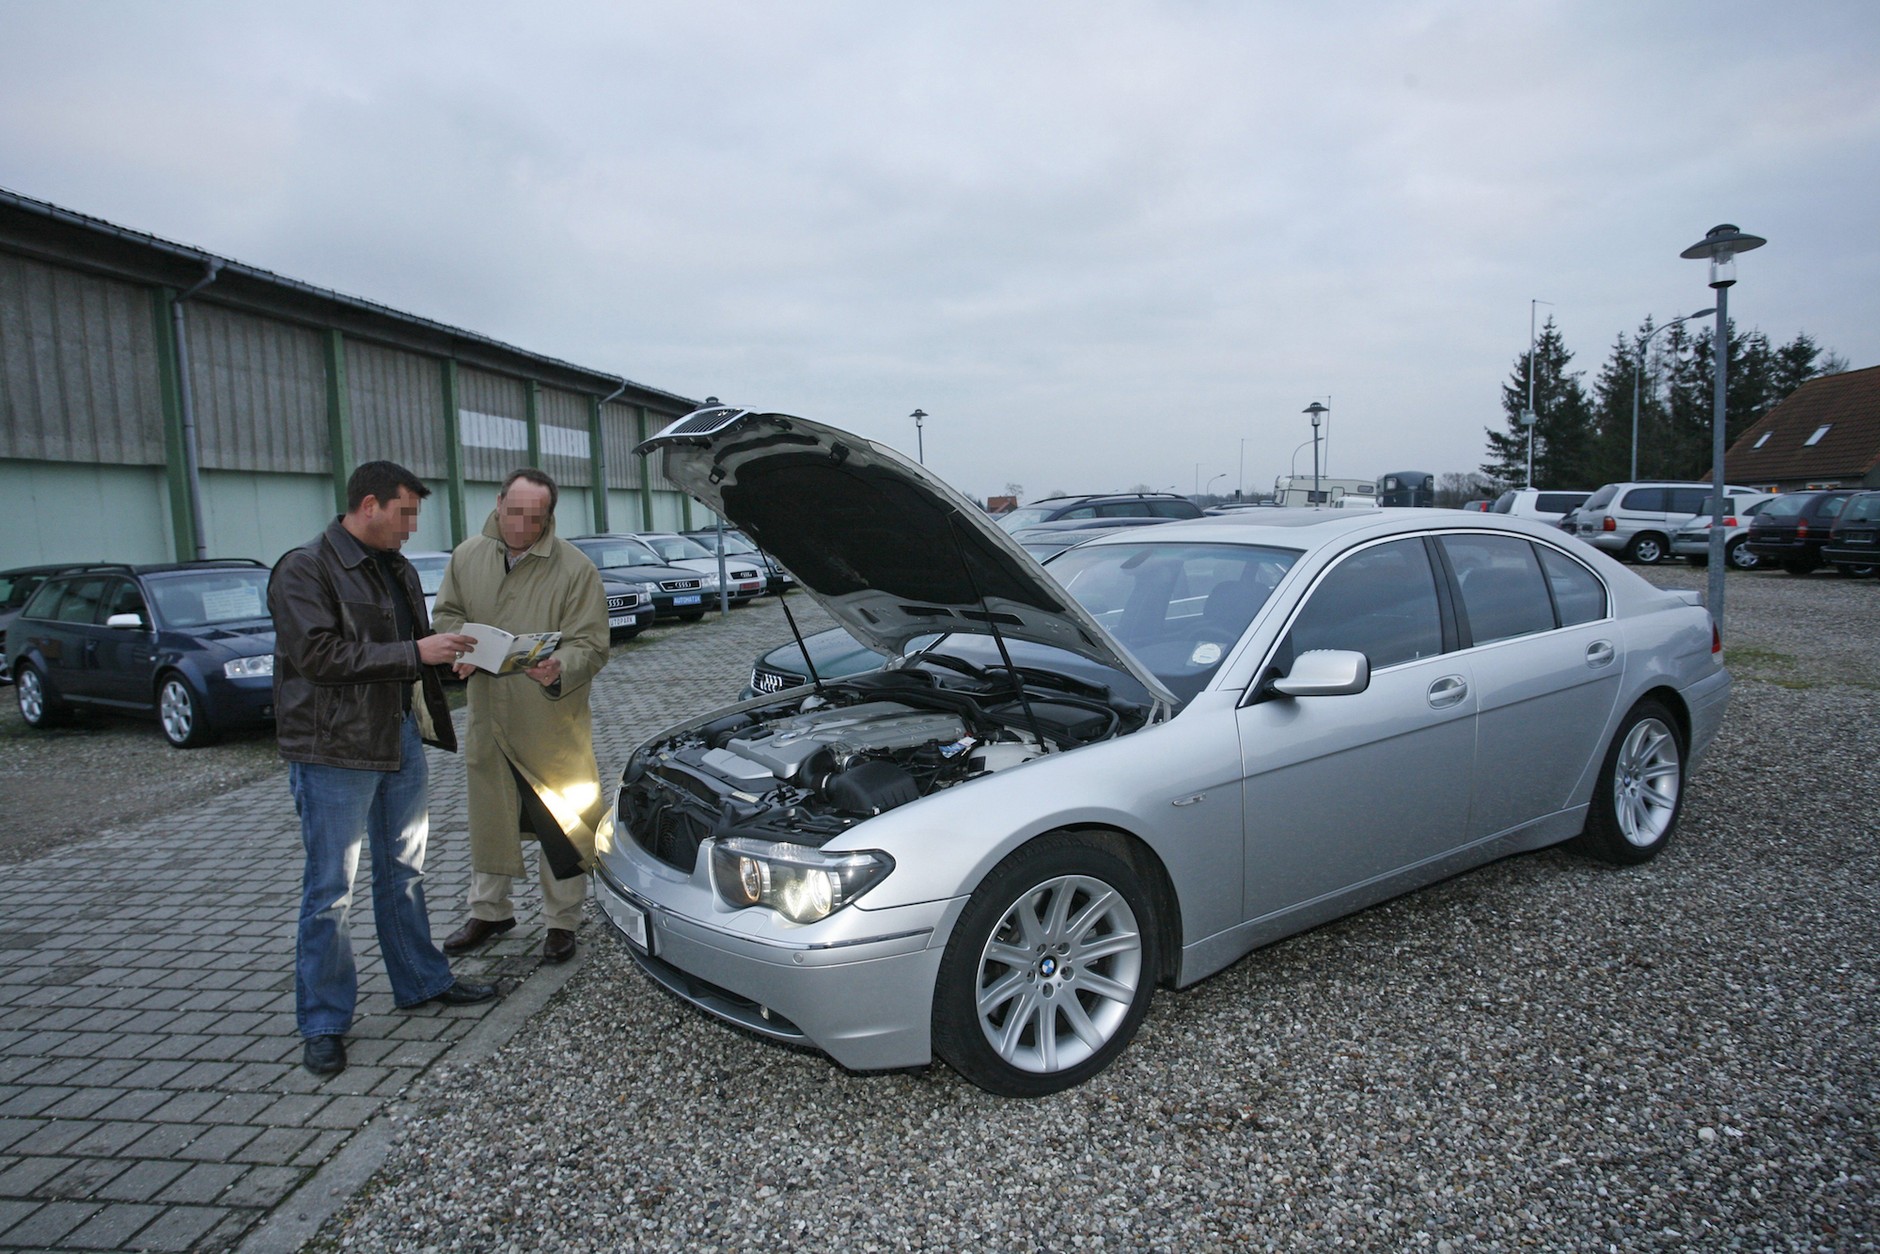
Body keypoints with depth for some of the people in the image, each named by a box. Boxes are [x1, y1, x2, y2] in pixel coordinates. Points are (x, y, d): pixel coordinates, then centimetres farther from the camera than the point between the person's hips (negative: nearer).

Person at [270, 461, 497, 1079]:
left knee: (403, 872, 18)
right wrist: (415, 653, -23)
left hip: (401, 738, 8)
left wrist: (446, 649, 3)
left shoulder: (397, 569, 13)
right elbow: (319, 655, -22)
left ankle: (422, 980, 31)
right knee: (331, 890, 1)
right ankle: (323, 1023, 13)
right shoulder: (304, 570, -12)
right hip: (334, 754, -8)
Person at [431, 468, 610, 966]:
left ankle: (561, 922, 22)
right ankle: (489, 911, 37)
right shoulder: (467, 557, 4)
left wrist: (559, 671, -32)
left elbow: (590, 646, -11)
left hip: (553, 724, -4)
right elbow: (446, 614, 16)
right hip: (487, 715, 5)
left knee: (561, 827, 4)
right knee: (489, 817, 18)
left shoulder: (575, 568, -10)